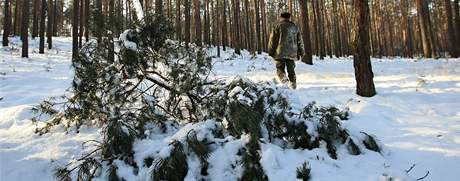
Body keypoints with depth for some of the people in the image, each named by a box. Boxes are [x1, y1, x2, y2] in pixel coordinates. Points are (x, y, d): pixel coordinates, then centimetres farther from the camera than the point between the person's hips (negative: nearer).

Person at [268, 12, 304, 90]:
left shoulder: (278, 26, 4)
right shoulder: (295, 27, 17)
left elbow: (272, 40, 0)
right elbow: (300, 41, 18)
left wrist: (271, 52, 5)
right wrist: (300, 52, 22)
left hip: (280, 52, -3)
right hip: (292, 53, 3)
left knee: (280, 67, 2)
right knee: (291, 69, 11)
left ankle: (282, 76, -23)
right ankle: (293, 82, 7)